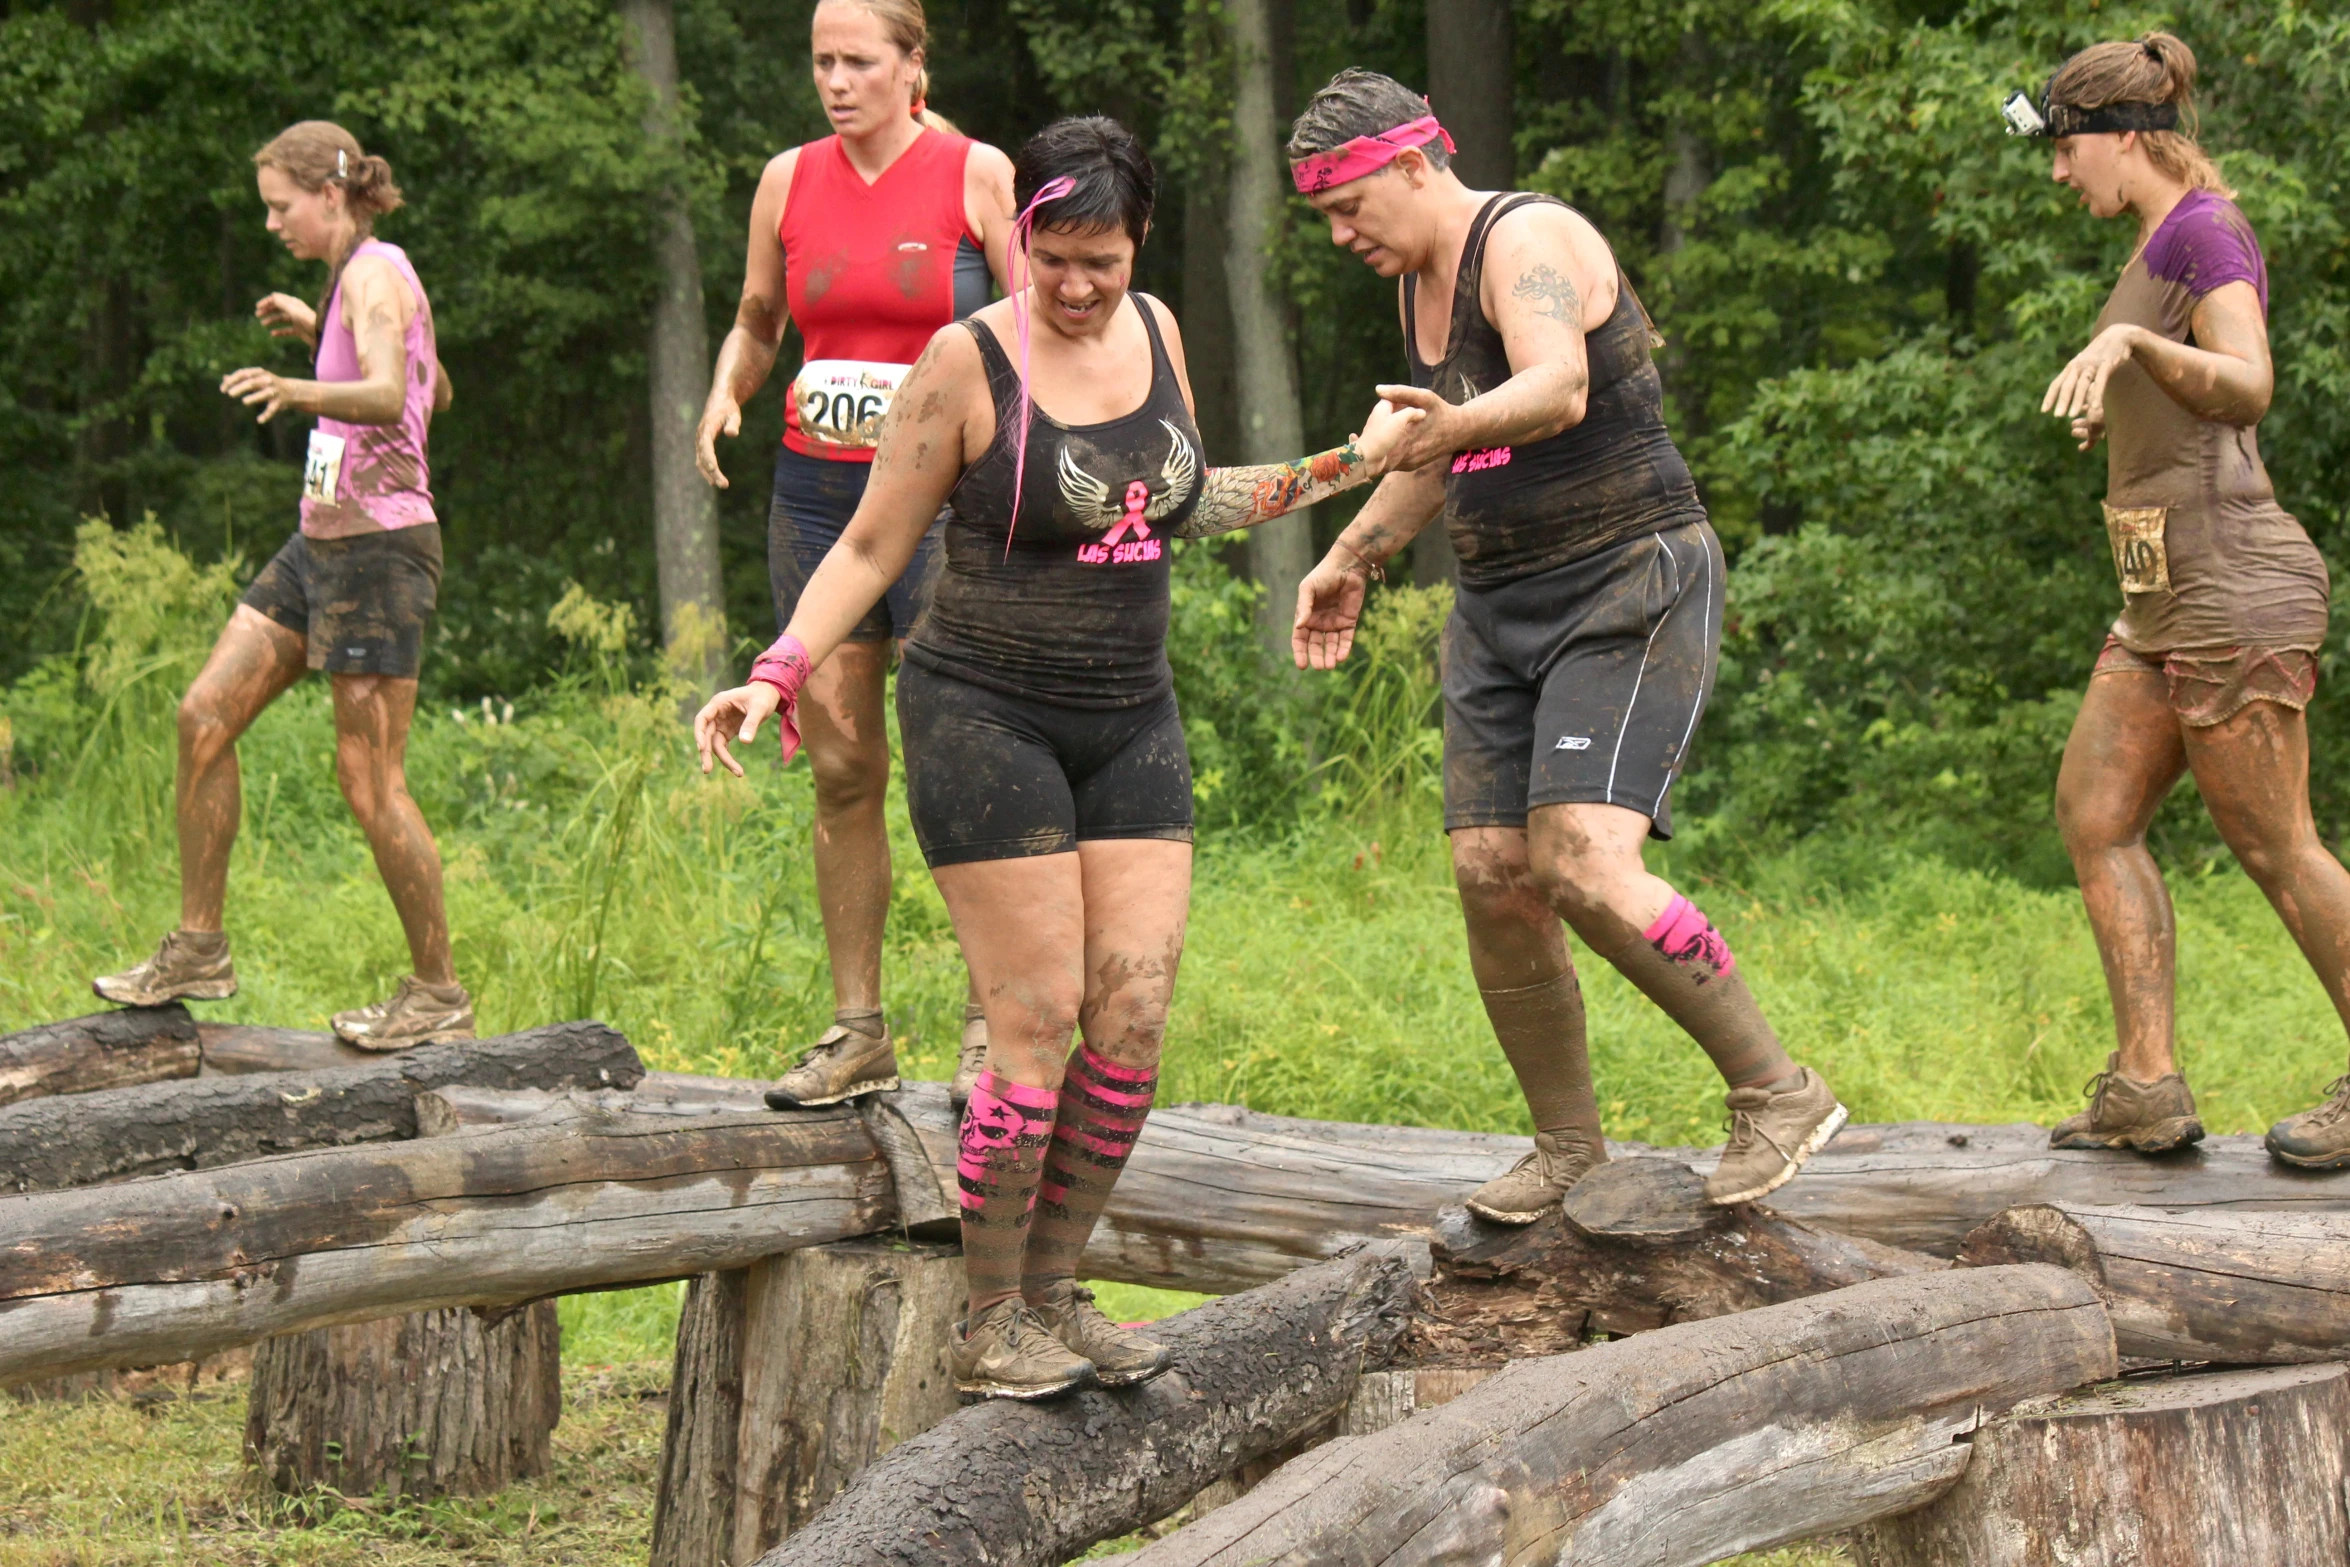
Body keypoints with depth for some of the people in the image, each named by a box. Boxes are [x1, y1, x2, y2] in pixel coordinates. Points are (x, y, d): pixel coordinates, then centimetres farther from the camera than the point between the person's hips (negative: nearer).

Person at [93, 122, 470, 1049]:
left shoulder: (374, 273, -13)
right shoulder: (365, 277, 15)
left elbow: (386, 396, -32)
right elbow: (435, 392, 30)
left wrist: (301, 393, -51)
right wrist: (318, 331, 33)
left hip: (377, 545, -10)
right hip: (324, 541, 10)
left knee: (369, 781, -6)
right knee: (205, 716, 4)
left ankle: (438, 994, 5)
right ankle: (199, 950, 10)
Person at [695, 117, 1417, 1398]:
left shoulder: (1152, 330, 6)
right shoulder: (966, 362, -10)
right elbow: (871, 548, -4)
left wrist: (1348, 467, 19)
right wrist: (775, 677, -16)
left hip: (1131, 719, 6)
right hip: (987, 717, -6)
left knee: (1135, 1013, -2)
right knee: (1038, 1025, -10)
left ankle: (1053, 1291, 10)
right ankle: (989, 1325, 0)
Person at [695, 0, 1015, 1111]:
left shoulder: (976, 174, -2)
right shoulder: (789, 181, 9)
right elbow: (755, 324, 20)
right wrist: (725, 395, 0)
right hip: (815, 492, 4)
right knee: (841, 767, 4)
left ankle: (989, 1020, 1)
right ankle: (856, 1024, 11)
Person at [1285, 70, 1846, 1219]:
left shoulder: (1528, 240, -16)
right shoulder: (1418, 276, 13)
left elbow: (1560, 389, -38)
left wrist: (1459, 423, -56)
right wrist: (1351, 559, 32)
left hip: (1630, 586, -9)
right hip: (1501, 607, 9)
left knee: (1584, 865, -23)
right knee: (1491, 878, -1)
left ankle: (1778, 1093, -10)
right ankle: (1569, 1148, 14)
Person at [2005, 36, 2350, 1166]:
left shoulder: (2203, 231, -12)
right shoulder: (2170, 240, 17)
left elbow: (2248, 391, -29)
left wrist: (2127, 343, -43)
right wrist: (2122, 406, 26)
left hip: (2230, 586, -10)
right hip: (2172, 596, 10)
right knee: (2093, 812, 5)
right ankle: (2149, 1085, 1)